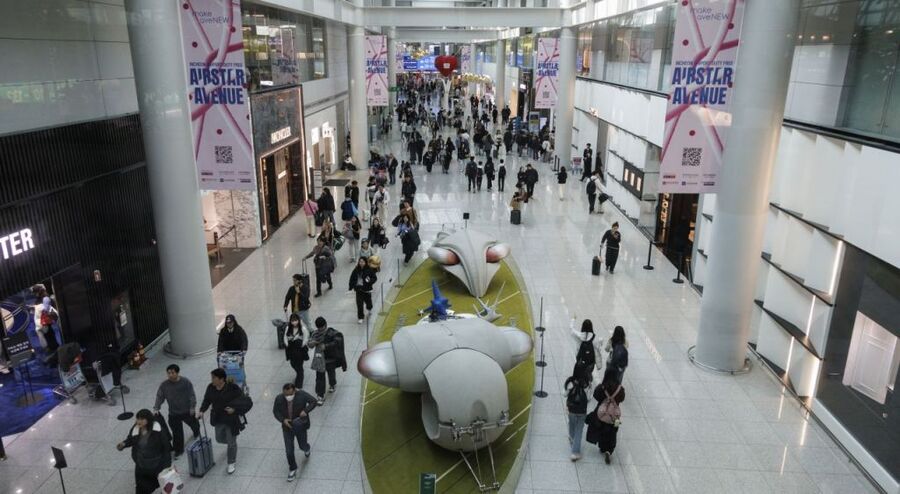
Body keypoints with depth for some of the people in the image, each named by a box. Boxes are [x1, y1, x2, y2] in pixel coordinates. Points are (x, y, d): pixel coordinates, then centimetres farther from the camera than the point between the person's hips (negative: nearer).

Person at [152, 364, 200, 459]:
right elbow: (159, 397, -8)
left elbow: (192, 395, -12)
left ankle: (197, 433, 60)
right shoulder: (164, 385, -13)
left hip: (187, 411, 0)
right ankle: (178, 450, 21)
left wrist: (192, 407, -12)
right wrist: (156, 409, -20)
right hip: (173, 413, 0)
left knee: (194, 424, 26)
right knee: (177, 432, 3)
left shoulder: (186, 382, -18)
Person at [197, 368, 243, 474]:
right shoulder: (211, 387, -8)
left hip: (231, 420, -5)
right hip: (218, 419, 5)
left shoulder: (233, 388, -23)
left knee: (231, 442, 5)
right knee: (220, 439, 20)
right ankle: (231, 450, 54)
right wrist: (201, 411, -11)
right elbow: (207, 400, 4)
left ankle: (231, 463, 25)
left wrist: (234, 409, -26)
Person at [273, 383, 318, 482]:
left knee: (302, 446, 16)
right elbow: (275, 411, -3)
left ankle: (307, 448, 55)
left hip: (300, 426, -1)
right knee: (289, 450, 5)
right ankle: (292, 469, 28)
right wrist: (283, 420, -20)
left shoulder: (302, 395, -23)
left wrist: (306, 410, -27)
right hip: (287, 427, 1)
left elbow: (313, 401, -11)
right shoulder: (279, 399, -19)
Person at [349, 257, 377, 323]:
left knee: (368, 301, 8)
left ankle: (369, 308, 47)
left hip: (367, 289, -1)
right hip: (358, 289, 1)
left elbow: (375, 278, -5)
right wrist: (350, 287, 5)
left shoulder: (369, 270, -10)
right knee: (359, 304, -3)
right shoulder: (356, 270, -2)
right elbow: (352, 278, 7)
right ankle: (360, 317, 11)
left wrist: (370, 281, -25)